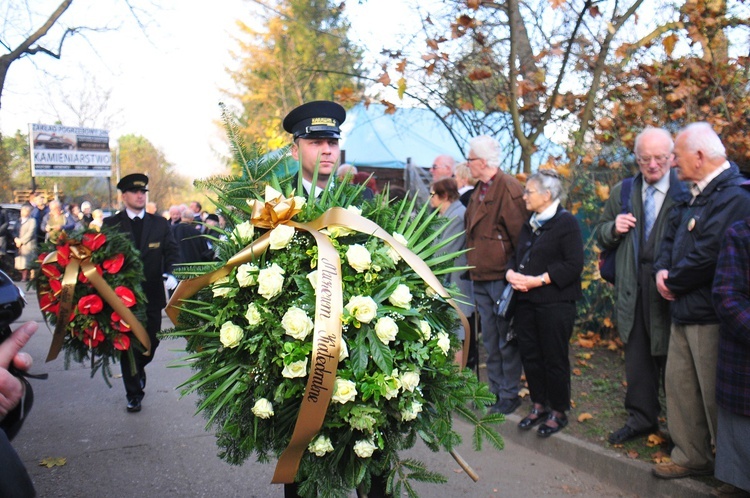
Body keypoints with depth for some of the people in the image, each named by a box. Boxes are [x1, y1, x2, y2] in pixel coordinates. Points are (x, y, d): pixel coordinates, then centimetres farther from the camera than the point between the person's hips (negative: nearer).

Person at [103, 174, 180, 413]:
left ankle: (138, 369, 44)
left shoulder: (160, 224, 7)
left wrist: (170, 273, -16)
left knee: (152, 341, 11)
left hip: (152, 294, 2)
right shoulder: (111, 224, 2)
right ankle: (133, 394, 19)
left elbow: (172, 251, 3)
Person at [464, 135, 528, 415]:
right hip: (481, 278, 9)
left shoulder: (508, 189, -15)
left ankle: (510, 395, 17)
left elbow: (520, 235, -15)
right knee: (490, 340, 16)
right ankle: (495, 391, 28)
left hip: (502, 277, -9)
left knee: (507, 340, 4)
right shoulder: (479, 190, 13)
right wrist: (473, 268, 13)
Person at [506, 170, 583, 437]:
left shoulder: (566, 222, -8)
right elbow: (516, 255, 20)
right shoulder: (529, 224, 16)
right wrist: (511, 273, -3)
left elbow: (574, 265, -15)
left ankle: (558, 412, 18)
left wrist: (538, 280, -19)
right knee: (530, 355, 12)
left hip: (555, 303, -7)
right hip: (525, 301, 7)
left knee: (554, 359, 3)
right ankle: (538, 405, 28)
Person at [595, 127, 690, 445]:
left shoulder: (686, 192, -5)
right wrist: (613, 228, -4)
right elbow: (601, 236, 18)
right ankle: (641, 417, 27)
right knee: (637, 356, 12)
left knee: (671, 356, 6)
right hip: (632, 287, 4)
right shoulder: (621, 193, 12)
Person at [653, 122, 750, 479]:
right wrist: (662, 269, -1)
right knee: (679, 384, 15)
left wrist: (673, 282, -9)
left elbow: (707, 256, -24)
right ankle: (690, 456, 28)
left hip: (710, 315, -10)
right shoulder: (697, 194, 13)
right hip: (684, 311, 10)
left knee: (715, 394, 1)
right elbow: (672, 237, 18)